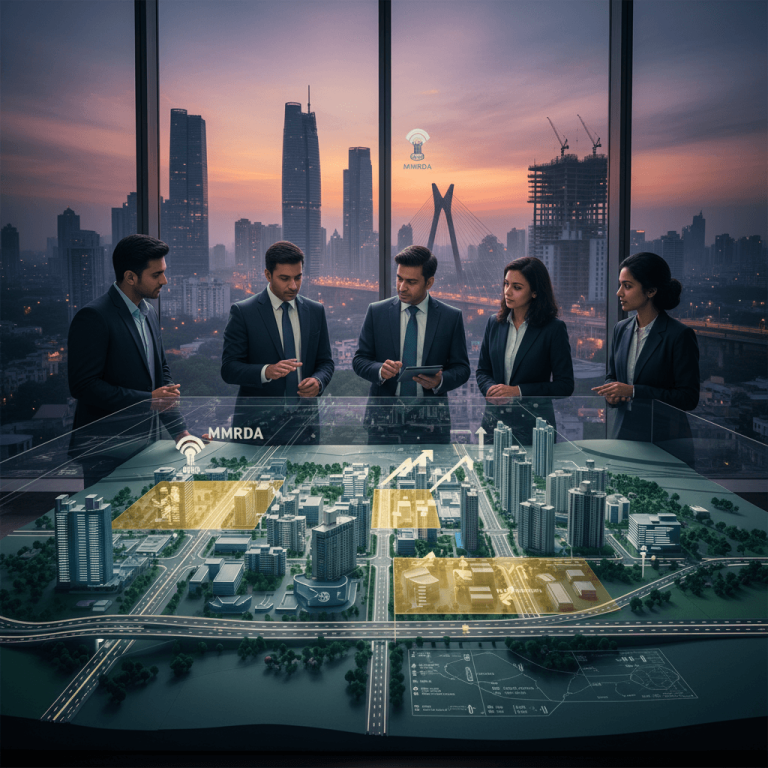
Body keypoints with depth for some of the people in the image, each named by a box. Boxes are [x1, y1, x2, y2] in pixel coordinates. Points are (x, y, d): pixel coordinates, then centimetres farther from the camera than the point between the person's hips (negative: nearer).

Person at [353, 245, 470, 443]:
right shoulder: (376, 312, 7)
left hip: (430, 420, 0)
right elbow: (359, 360, 8)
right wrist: (380, 370, -14)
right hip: (384, 415, 1)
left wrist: (440, 381, -14)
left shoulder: (452, 317, 5)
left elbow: (461, 368, 7)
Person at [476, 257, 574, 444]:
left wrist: (518, 391, -15)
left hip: (533, 425, -3)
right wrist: (491, 389, -8)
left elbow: (565, 385, -7)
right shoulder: (495, 322, 8)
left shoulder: (554, 329, -6)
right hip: (494, 421, 4)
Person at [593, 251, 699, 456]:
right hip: (624, 434, 5)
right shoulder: (621, 329, 9)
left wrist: (634, 391, -20)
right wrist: (611, 393, -4)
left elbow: (689, 398, -13)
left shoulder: (680, 335, -11)